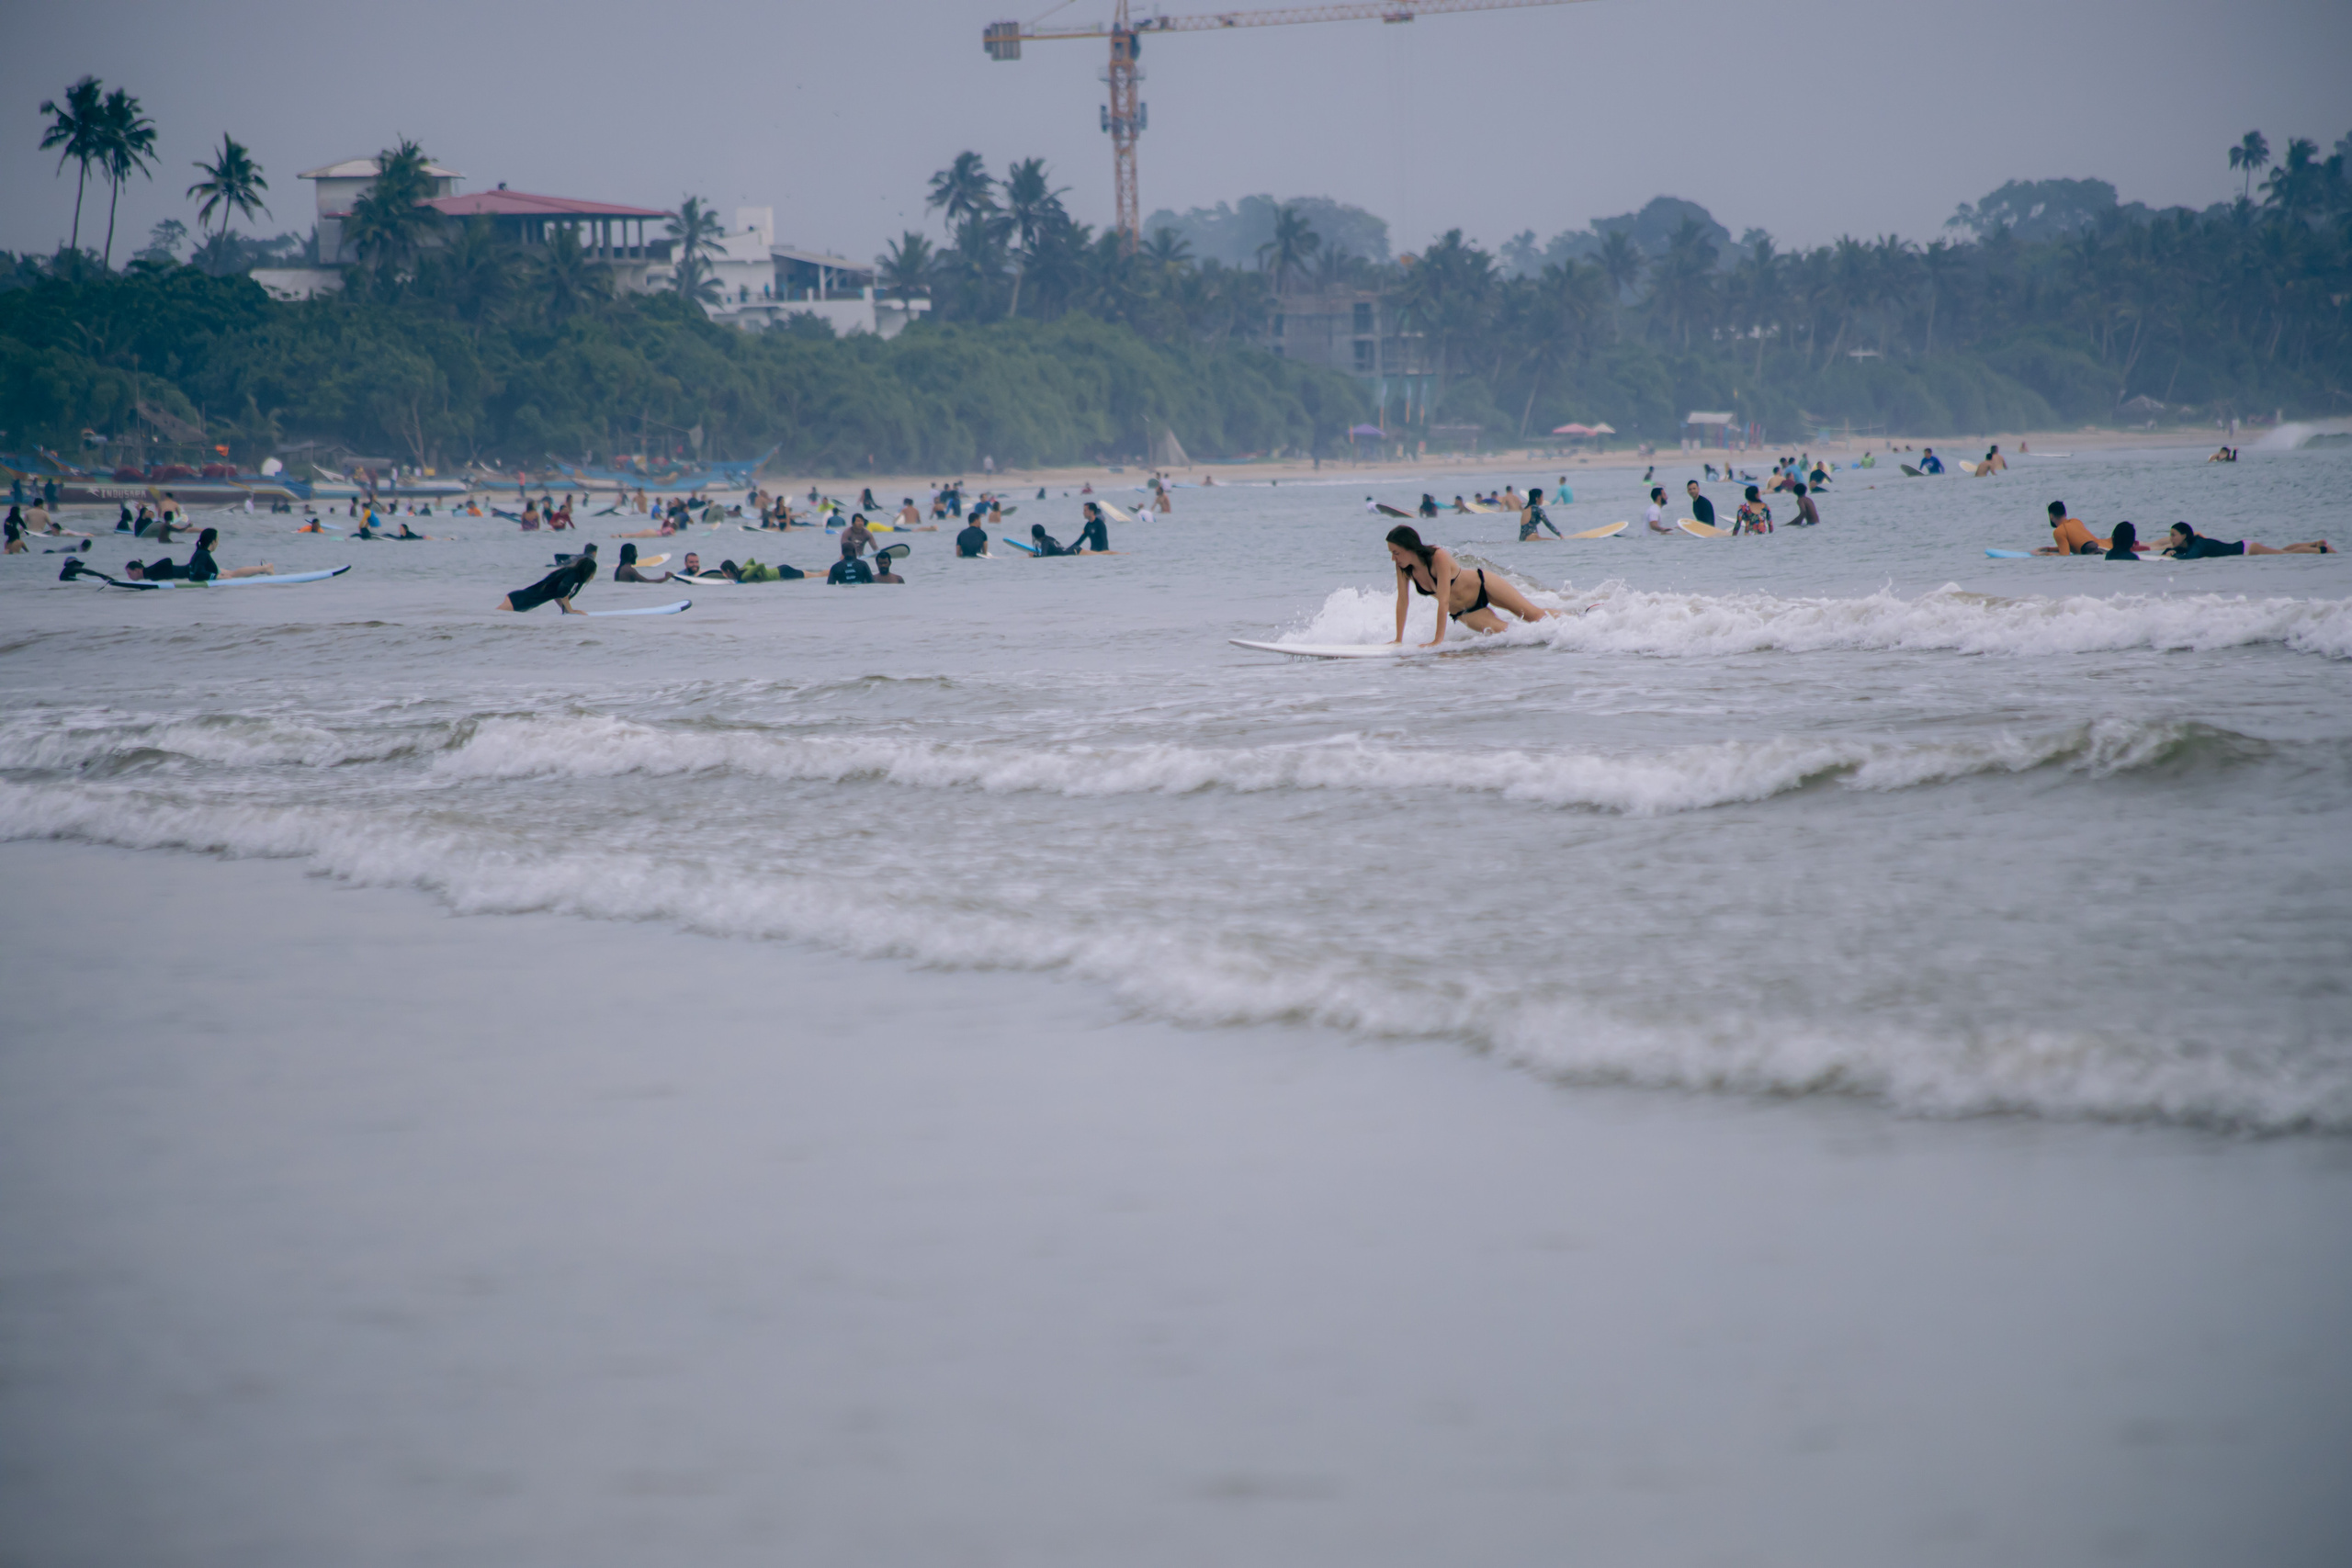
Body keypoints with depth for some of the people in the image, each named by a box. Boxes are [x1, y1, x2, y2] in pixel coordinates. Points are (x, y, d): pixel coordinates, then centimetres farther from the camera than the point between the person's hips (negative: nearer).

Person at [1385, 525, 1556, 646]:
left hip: (1482, 586, -5)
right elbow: (1402, 601, -9)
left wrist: (1438, 640, -38)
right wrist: (1399, 639, -12)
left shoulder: (1439, 557, -34)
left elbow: (1443, 600, -36)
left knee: (1535, 616, -1)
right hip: (1461, 612, 5)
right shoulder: (1403, 567, -17)